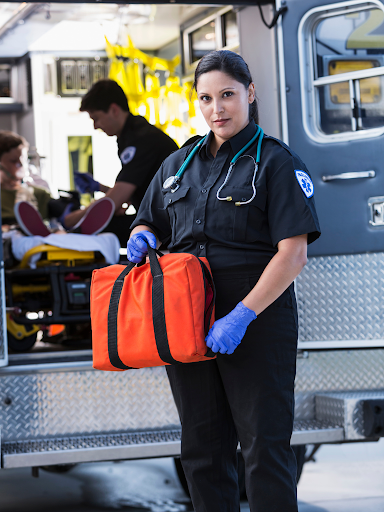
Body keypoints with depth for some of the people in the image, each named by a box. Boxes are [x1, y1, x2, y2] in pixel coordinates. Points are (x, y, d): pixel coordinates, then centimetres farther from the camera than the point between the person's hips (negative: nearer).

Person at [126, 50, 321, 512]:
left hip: (257, 317, -5)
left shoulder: (276, 161, -4)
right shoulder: (179, 163, 14)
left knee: (264, 447, -4)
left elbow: (293, 254, -13)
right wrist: (141, 238, 0)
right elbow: (148, 222, 26)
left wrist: (241, 316, -21)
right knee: (201, 448, 10)